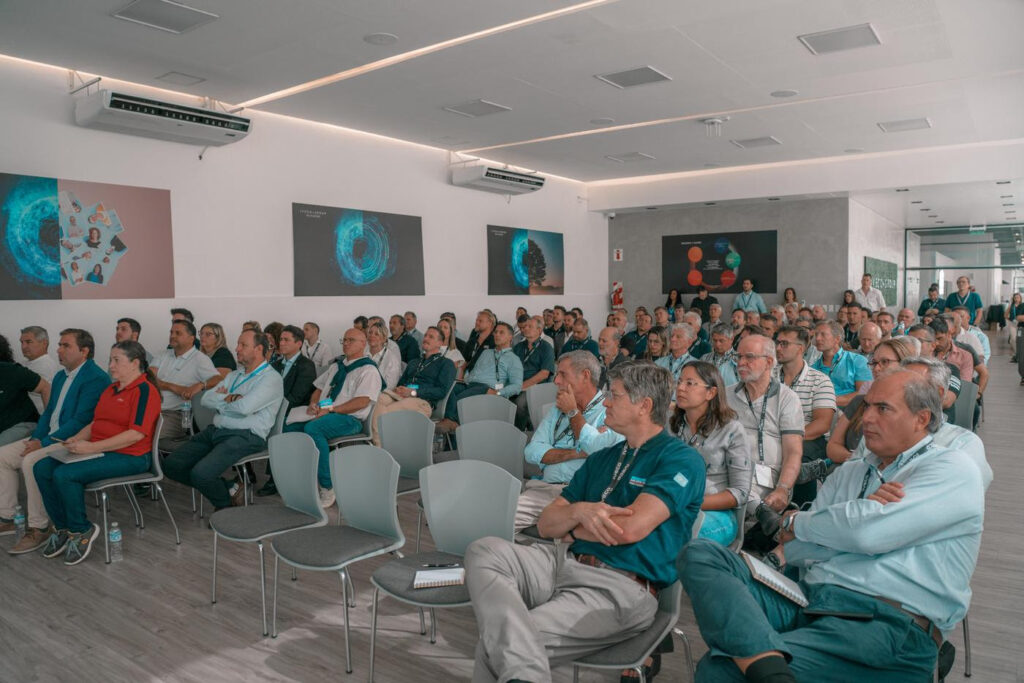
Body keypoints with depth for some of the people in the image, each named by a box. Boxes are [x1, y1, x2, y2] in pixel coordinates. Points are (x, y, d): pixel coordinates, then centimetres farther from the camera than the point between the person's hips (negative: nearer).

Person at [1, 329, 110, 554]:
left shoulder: (96, 378, -16)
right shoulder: (60, 376, 16)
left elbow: (80, 421, -21)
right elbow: (48, 412, 19)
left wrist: (43, 442, -20)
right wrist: (35, 438, 2)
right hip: (50, 437, 10)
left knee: (31, 461, -29)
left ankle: (39, 528, -17)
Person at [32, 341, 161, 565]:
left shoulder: (145, 391, -12)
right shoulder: (110, 389, 19)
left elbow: (137, 434, -21)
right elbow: (96, 423, 25)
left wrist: (92, 447, -21)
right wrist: (76, 439, 4)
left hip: (129, 456, -9)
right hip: (99, 451, 9)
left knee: (65, 474, -24)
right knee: (42, 467, -4)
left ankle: (81, 530, -3)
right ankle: (63, 528, 7)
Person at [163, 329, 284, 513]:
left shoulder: (271, 379, -5)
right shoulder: (234, 375, 22)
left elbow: (244, 407, -18)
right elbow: (206, 399, 14)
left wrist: (222, 398, 2)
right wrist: (230, 398, -5)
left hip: (245, 436, -9)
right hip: (215, 430, 9)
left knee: (201, 473, -27)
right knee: (171, 465, -3)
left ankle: (226, 505, 5)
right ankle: (228, 489, 5)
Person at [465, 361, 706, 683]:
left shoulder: (681, 459, -4)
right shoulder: (600, 459, 19)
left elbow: (630, 528, -18)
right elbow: (546, 524, 13)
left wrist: (572, 529, 1)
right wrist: (580, 511, -11)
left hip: (619, 586, -8)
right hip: (565, 562, 8)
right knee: (484, 551, -22)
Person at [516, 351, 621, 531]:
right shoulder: (558, 408, 23)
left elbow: (598, 451, -15)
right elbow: (532, 452, 11)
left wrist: (573, 412, 1)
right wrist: (576, 453, -5)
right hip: (544, 487, 5)